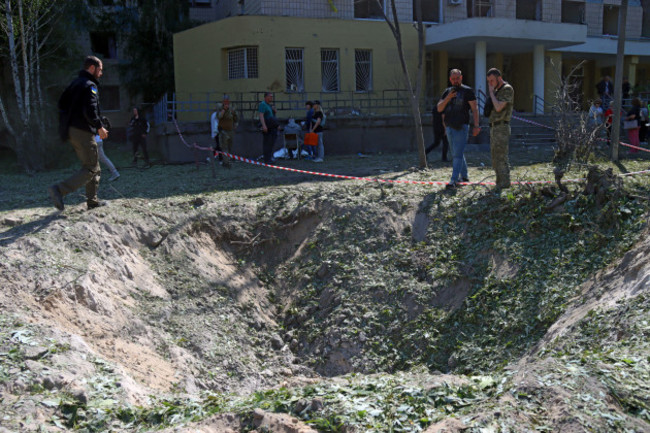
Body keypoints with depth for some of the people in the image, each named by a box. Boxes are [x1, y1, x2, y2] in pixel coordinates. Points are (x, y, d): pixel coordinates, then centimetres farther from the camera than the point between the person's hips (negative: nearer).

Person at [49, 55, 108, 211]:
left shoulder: (75, 83, 17)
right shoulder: (90, 86, -12)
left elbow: (62, 103, 19)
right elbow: (90, 111, -22)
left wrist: (65, 123, 21)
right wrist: (99, 127, -12)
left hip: (71, 129, 10)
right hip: (83, 132, -10)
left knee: (94, 166, 17)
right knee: (90, 169, -7)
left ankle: (92, 200, 18)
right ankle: (59, 189, -20)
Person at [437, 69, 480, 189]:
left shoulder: (467, 91, -1)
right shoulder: (447, 92, 14)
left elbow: (474, 109, -5)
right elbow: (439, 108, 6)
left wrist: (476, 126, -13)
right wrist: (448, 98, -9)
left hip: (461, 128, -6)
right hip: (449, 128, 6)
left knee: (458, 154, -12)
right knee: (456, 154, 15)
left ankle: (453, 181, -17)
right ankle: (464, 176, 28)